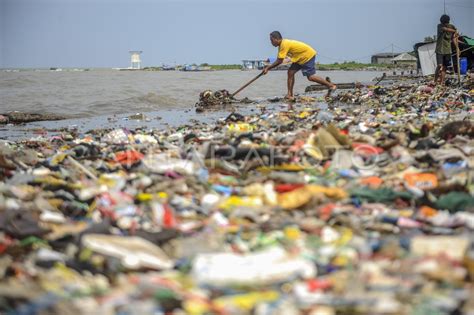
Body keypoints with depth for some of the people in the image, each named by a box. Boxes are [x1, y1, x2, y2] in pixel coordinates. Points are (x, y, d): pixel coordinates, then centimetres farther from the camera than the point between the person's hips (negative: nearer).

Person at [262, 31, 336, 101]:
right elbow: (278, 60, 8)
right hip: (301, 57, 10)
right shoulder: (282, 44, 4)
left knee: (310, 76, -11)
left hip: (309, 54, -10)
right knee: (291, 72, 1)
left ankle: (331, 85, 0)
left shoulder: (284, 44, -26)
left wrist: (268, 68, -18)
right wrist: (268, 68, -1)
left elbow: (279, 61, -26)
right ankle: (290, 95, 1)